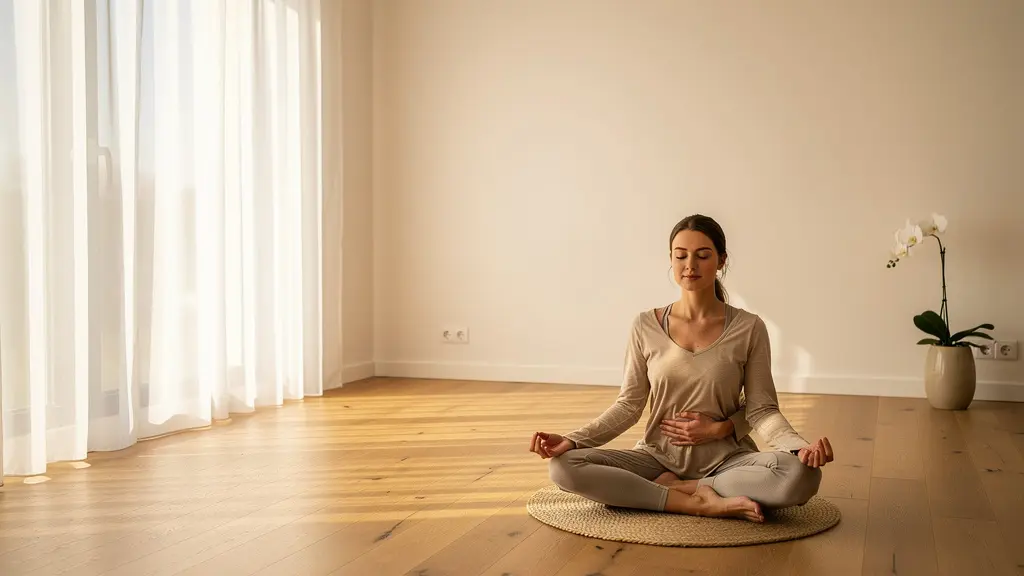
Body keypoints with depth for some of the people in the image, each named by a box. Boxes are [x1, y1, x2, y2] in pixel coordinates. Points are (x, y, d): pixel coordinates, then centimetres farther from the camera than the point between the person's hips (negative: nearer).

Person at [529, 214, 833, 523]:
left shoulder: (748, 328, -4)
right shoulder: (646, 326, -1)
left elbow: (761, 409, -1)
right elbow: (628, 405, 0)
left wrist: (747, 434, -22)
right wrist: (572, 440, -13)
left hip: (726, 460, -1)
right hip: (659, 457, 1)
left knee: (801, 475, -32)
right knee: (564, 466, -23)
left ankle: (675, 487, -14)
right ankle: (701, 503, -21)